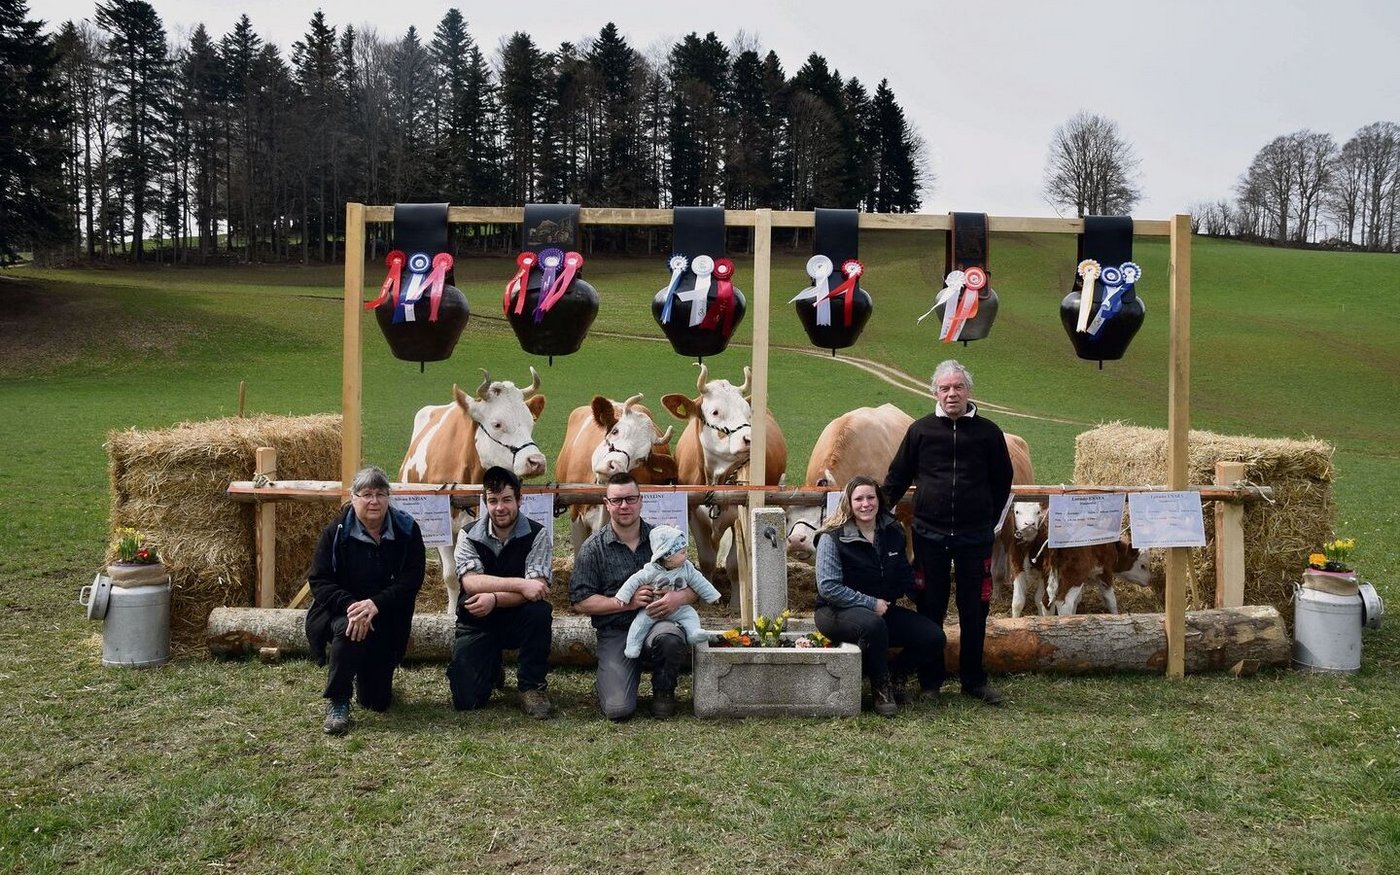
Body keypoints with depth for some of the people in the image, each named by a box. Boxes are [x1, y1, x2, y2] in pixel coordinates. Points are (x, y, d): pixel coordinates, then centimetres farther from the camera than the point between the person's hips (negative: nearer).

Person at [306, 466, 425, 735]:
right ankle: (337, 702, -20)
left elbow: (412, 580, -14)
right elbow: (318, 580, -11)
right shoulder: (336, 531, -9)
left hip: (387, 620, 2)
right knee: (347, 629, -40)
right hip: (342, 609, -1)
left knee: (377, 701, 2)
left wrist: (375, 604, -29)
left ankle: (368, 675, 41)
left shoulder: (406, 530, -8)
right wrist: (349, 605, -29)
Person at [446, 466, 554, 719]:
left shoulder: (538, 534, -10)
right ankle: (491, 666, 24)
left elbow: (537, 589, -22)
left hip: (519, 620, -1)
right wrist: (520, 585, -31)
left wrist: (495, 598, -36)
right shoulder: (469, 535, -5)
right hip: (477, 622, 1)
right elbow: (471, 582, -21)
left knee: (540, 611, -35)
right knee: (465, 699, -13)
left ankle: (532, 686, -13)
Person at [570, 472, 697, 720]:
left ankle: (663, 691, -3)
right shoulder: (593, 548, 1)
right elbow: (580, 601, -4)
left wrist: (680, 597, -16)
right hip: (615, 633, -1)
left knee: (670, 637, -37)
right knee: (617, 710, -19)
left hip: (657, 623, 1)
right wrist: (627, 602, -14)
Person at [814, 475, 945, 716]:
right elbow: (828, 588, -19)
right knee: (873, 625, -40)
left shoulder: (893, 532, 4)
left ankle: (894, 675, 14)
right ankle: (882, 690, -16)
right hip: (837, 612, -6)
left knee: (935, 637, -12)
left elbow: (904, 574, 18)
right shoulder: (832, 538, -14)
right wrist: (871, 603, -18)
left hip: (883, 609, 6)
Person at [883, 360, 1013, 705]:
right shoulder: (920, 430, 3)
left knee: (974, 611, 7)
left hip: (975, 537, 0)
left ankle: (974, 680, 21)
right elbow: (897, 476, 9)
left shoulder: (988, 432, 4)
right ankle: (930, 681, 17)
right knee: (930, 609, 6)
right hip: (930, 535, 0)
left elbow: (1003, 482, 12)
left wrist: (990, 522, 9)